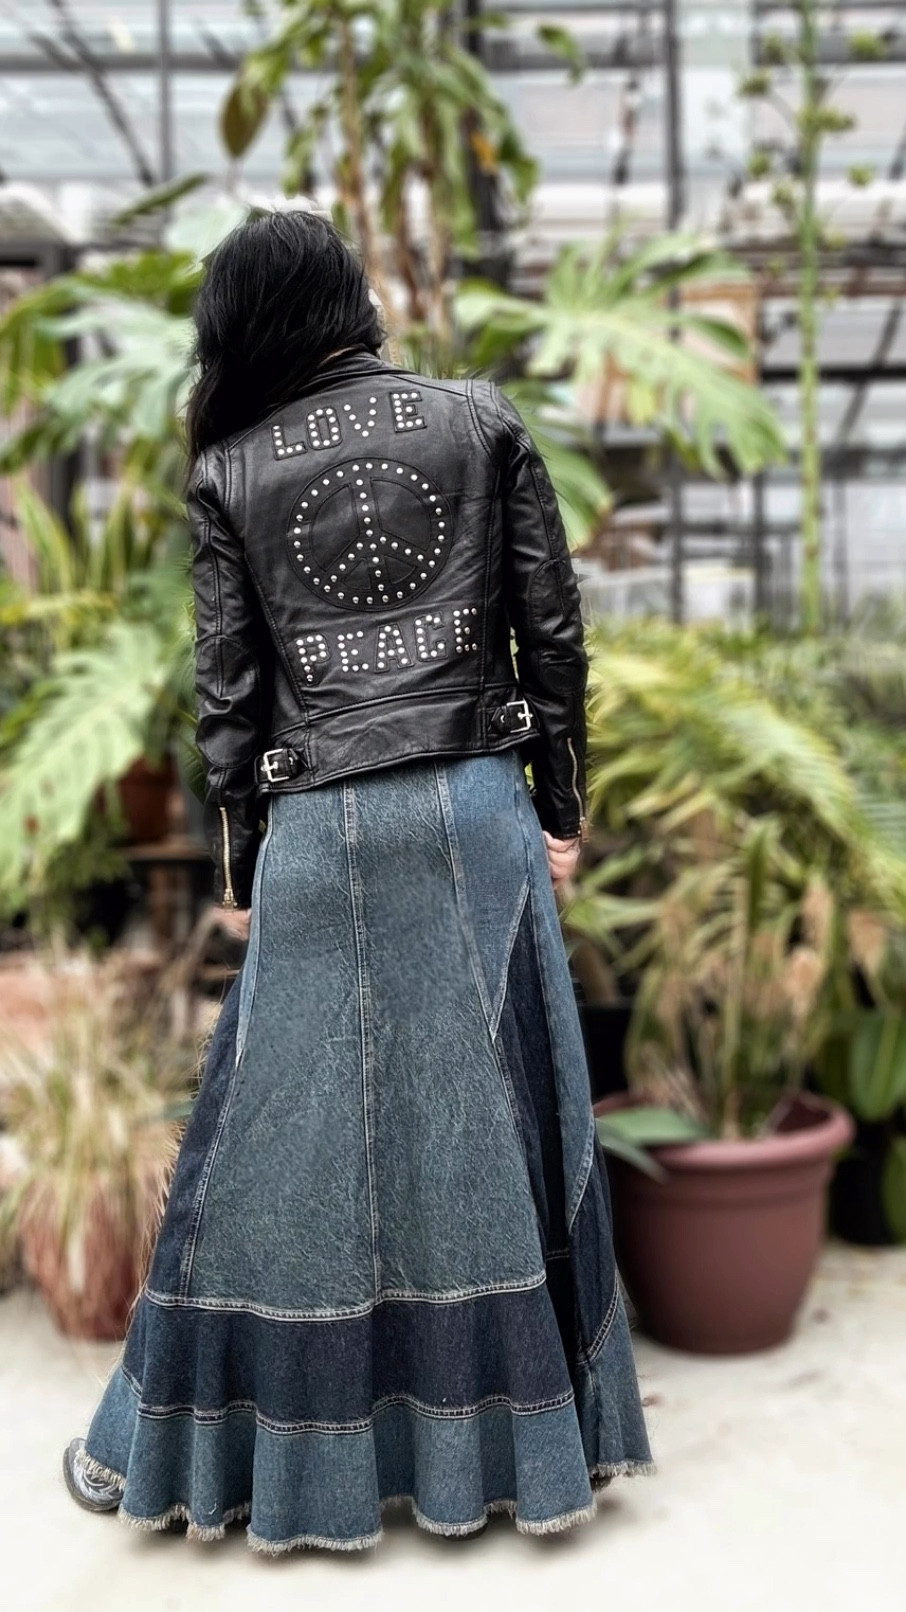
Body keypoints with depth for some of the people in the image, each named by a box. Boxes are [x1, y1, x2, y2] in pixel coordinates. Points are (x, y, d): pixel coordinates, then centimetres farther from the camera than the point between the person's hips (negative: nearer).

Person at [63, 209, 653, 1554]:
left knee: (292, 1127, 10)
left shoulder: (229, 472, 2)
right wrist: (559, 809, 9)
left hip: (318, 833, -1)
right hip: (478, 809, 1)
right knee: (493, 1113, 11)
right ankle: (529, 1437, 26)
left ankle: (186, 1444, 27)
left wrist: (236, 865, 10)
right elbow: (553, 633, 2)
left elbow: (227, 688, 2)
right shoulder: (485, 422, 4)